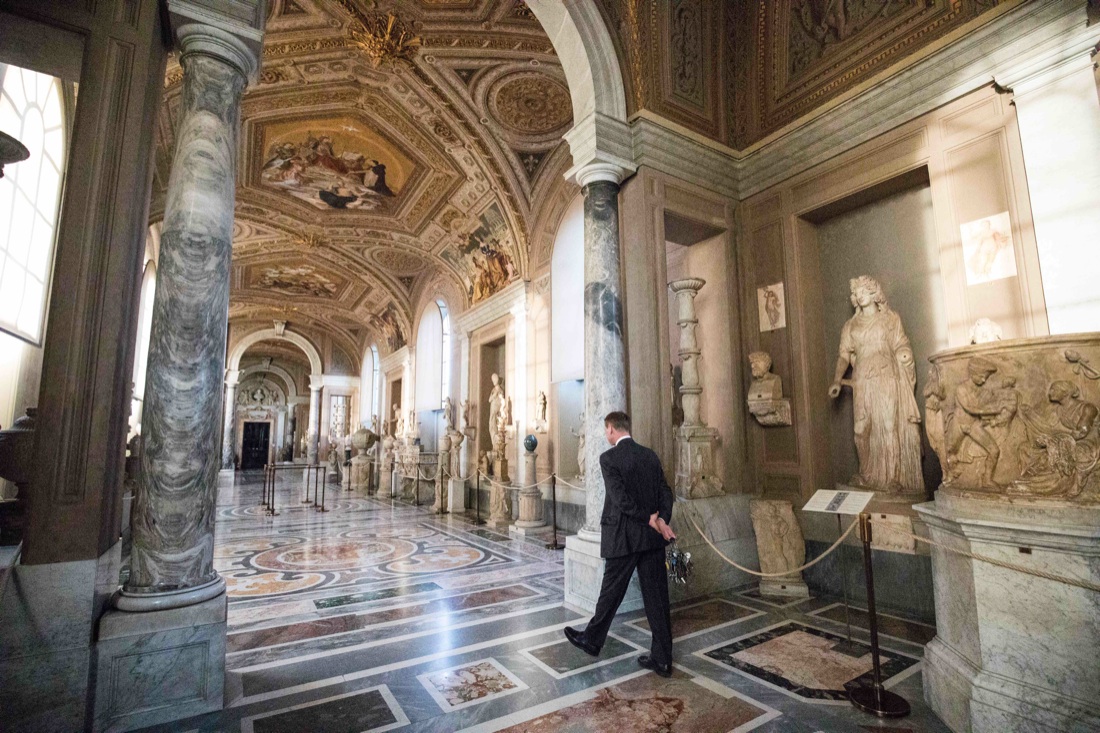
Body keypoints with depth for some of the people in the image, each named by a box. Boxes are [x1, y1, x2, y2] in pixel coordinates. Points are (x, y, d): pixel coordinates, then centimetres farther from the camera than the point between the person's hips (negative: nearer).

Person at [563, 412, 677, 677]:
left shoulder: (609, 458, -12)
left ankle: (592, 640, 32)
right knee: (656, 596, 10)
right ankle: (662, 658, 19)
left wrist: (651, 520, -11)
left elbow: (621, 499, -19)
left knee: (611, 592, 11)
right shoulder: (650, 455, 7)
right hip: (652, 538, 5)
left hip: (623, 538, -5)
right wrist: (661, 521, -8)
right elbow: (665, 492, 3)